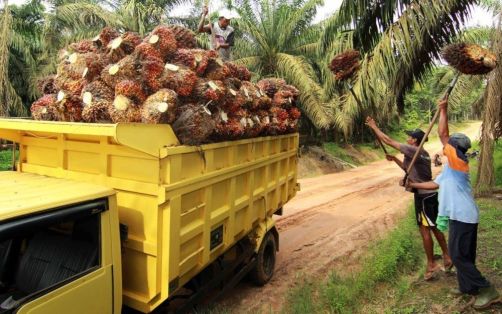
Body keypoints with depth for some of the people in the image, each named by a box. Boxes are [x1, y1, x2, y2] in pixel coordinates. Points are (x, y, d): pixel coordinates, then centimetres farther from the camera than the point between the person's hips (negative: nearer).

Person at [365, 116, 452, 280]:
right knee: (434, 227, 18)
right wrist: (395, 159, 20)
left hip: (423, 196, -9)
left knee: (425, 229, -1)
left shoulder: (412, 150, -17)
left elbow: (388, 141, -16)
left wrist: (373, 126, -8)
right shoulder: (421, 153, 12)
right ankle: (447, 257, 28)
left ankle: (431, 265, 8)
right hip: (430, 194, 10)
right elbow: (409, 168, 28)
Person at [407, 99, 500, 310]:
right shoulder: (450, 167, 14)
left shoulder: (457, 161, -13)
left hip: (463, 216, -10)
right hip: (462, 215, 10)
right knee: (461, 254, 17)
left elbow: (442, 133, -18)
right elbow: (435, 184, 24)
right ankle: (467, 286, 28)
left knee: (458, 255, -2)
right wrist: (414, 185, 27)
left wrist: (443, 109, -10)